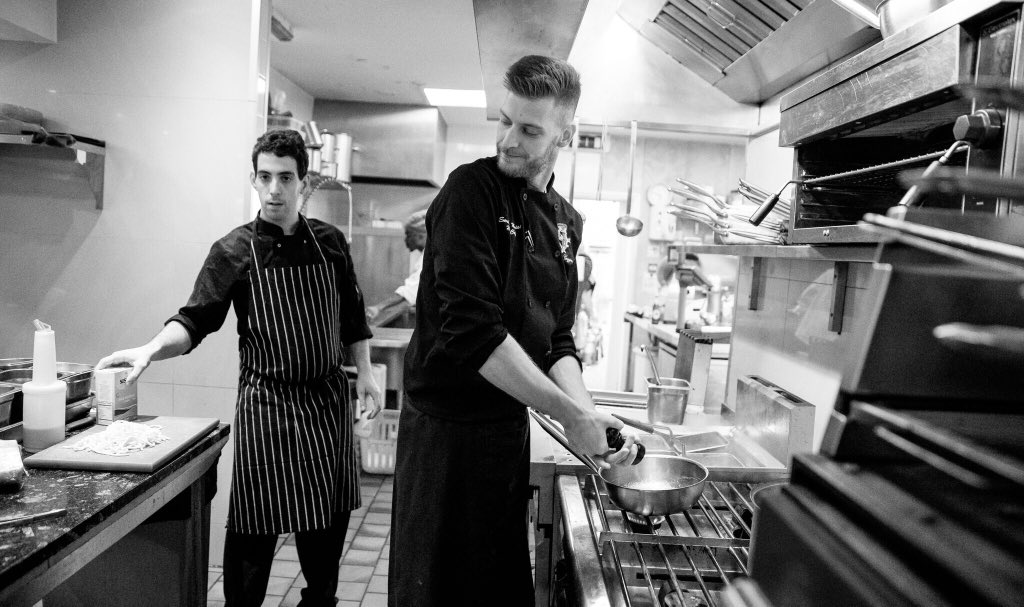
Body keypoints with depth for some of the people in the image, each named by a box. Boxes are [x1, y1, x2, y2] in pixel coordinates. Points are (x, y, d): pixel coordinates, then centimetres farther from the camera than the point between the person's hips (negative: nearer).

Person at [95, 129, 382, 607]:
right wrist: (151, 349, -28)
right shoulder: (234, 251, -5)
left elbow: (352, 315, 12)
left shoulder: (329, 242, 4)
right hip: (266, 402, -3)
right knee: (254, 527, 1)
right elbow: (195, 320, -11)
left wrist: (364, 372, 7)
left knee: (329, 518, 14)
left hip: (327, 397, 3)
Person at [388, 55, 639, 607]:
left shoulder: (566, 223, 6)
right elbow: (473, 331, -23)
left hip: (511, 427, 7)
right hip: (445, 430, -6)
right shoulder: (471, 189, -15)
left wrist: (589, 414, -8)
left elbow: (556, 339, 8)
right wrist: (569, 414, -20)